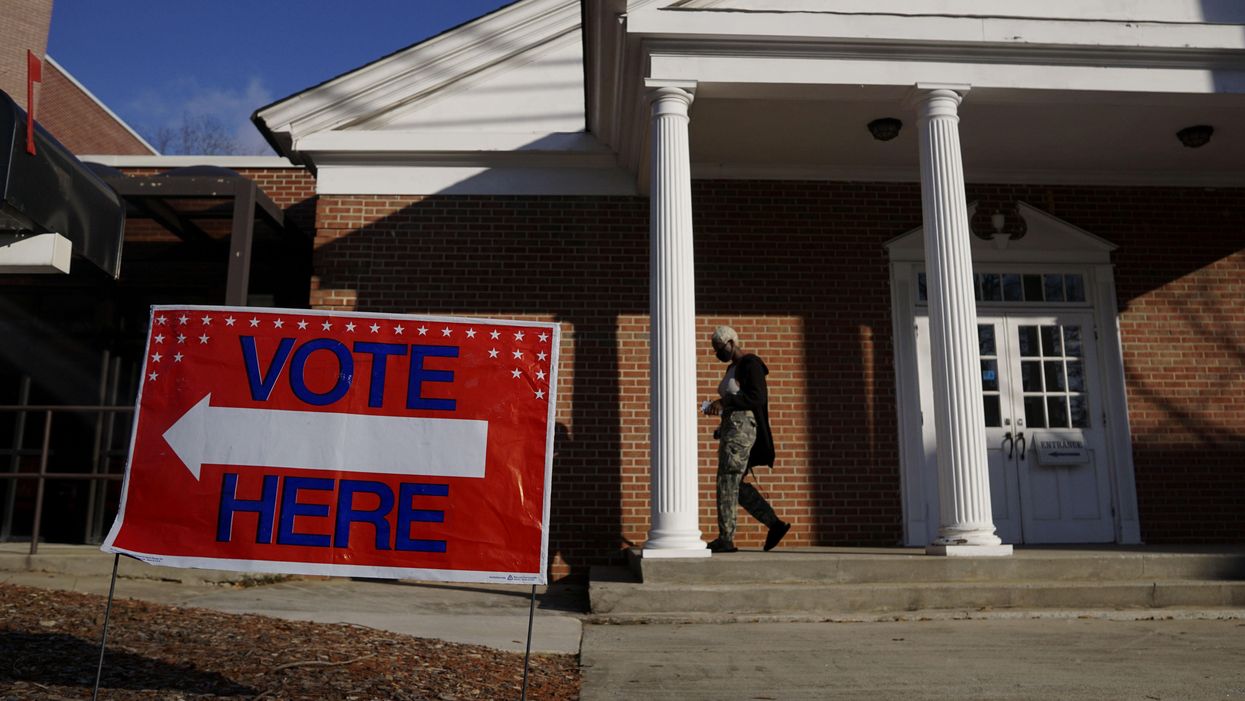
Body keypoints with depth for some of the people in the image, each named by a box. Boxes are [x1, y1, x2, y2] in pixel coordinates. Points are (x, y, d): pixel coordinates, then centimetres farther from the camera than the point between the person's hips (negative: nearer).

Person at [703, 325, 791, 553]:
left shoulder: (750, 364, -10)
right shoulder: (733, 368, 19)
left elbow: (757, 398, -20)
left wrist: (724, 401, -23)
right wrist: (719, 406, 12)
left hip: (742, 427, -10)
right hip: (731, 427, 10)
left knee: (727, 483, -8)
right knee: (736, 485, 10)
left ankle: (726, 539, -4)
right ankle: (775, 524, 11)